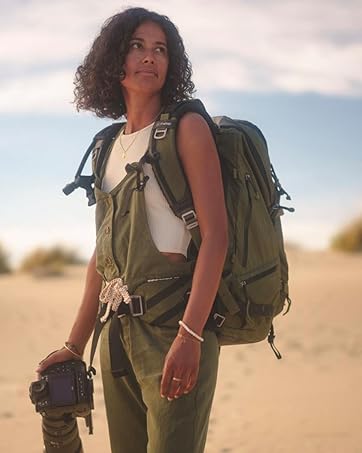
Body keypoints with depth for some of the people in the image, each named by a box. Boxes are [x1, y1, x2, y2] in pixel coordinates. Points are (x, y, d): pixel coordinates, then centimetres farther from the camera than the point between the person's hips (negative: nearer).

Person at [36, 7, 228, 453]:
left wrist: (190, 335, -21)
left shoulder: (187, 127, -3)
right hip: (118, 329, 6)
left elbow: (215, 235, -12)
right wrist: (75, 344, 16)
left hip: (172, 320, -6)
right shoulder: (111, 147, 16)